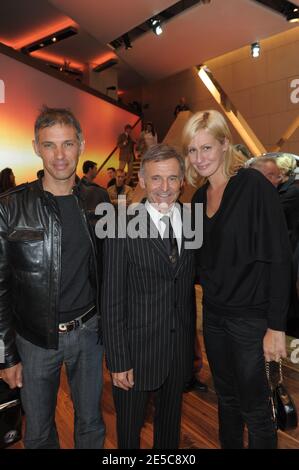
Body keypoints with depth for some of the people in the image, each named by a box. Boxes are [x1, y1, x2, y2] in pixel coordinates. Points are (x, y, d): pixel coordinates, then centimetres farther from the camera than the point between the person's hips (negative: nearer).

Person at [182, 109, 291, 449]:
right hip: (214, 313, 6)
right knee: (226, 397, 22)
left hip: (250, 316, -6)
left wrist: (276, 326, -17)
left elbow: (279, 259, -16)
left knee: (254, 407, 10)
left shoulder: (254, 186, -14)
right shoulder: (200, 197, 5)